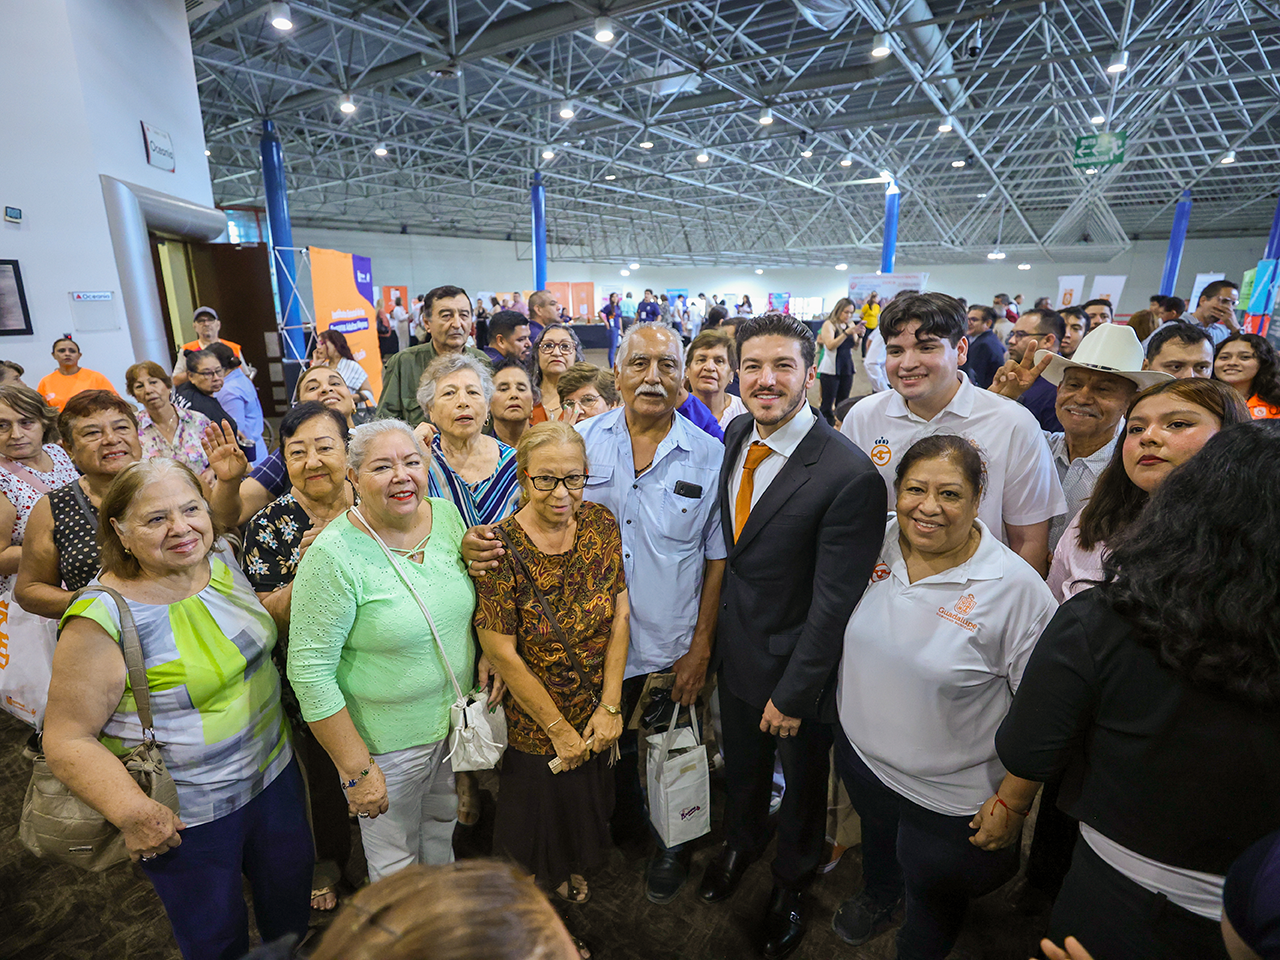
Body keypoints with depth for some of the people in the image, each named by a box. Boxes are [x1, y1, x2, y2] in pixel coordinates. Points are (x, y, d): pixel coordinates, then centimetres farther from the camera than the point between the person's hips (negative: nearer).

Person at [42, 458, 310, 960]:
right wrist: (132, 813, -23)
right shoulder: (102, 620, -24)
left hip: (274, 771, 6)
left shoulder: (222, 558, -6)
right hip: (188, 816, -5)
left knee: (292, 904, 26)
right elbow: (66, 739, -17)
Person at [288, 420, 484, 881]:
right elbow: (310, 671, -20)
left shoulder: (446, 515, -7)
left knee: (444, 828, 28)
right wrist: (356, 769, -17)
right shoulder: (334, 556, -24)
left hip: (456, 721, 5)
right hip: (386, 743, -5)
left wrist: (487, 657, 0)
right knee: (396, 862, 18)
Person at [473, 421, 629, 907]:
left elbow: (619, 616, -8)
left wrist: (610, 706, -10)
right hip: (532, 720, -4)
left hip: (597, 713, 4)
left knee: (588, 802, 26)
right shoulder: (500, 549, -23)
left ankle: (574, 866, 58)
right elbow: (502, 654, -19)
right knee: (541, 807, 19)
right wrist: (558, 729, -13)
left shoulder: (601, 524, -11)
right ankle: (545, 876, 53)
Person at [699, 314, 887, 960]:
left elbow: (833, 602, -23)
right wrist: (714, 630, 6)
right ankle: (741, 842, 61)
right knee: (741, 766, 29)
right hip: (734, 650, 5)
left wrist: (793, 693, -16)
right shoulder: (735, 436, -6)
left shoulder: (850, 476, -27)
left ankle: (791, 882, 53)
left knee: (801, 780, 23)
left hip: (795, 665, -5)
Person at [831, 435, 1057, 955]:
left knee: (932, 895, 23)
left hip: (949, 795, -4)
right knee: (876, 835, 34)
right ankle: (877, 894, 66)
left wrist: (1011, 803, -14)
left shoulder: (1016, 588, -27)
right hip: (860, 752, 5)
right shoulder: (877, 543, -13)